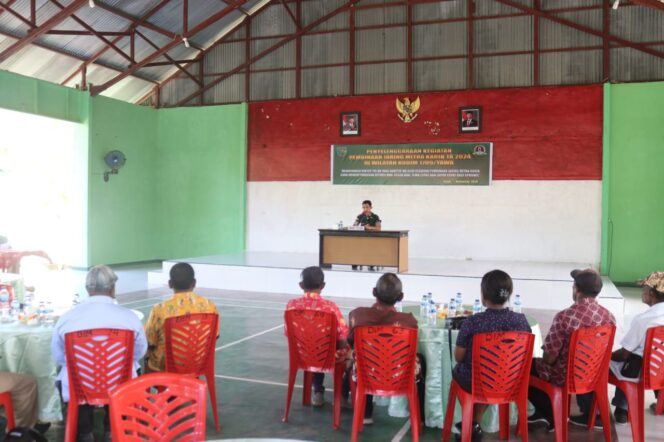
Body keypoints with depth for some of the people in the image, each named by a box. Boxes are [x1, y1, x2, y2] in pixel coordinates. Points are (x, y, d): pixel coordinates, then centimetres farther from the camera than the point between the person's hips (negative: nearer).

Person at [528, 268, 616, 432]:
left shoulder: (564, 317, -29)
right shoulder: (609, 317, -11)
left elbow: (549, 358, -21)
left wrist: (543, 352, 3)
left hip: (565, 377, -6)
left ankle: (550, 414, 17)